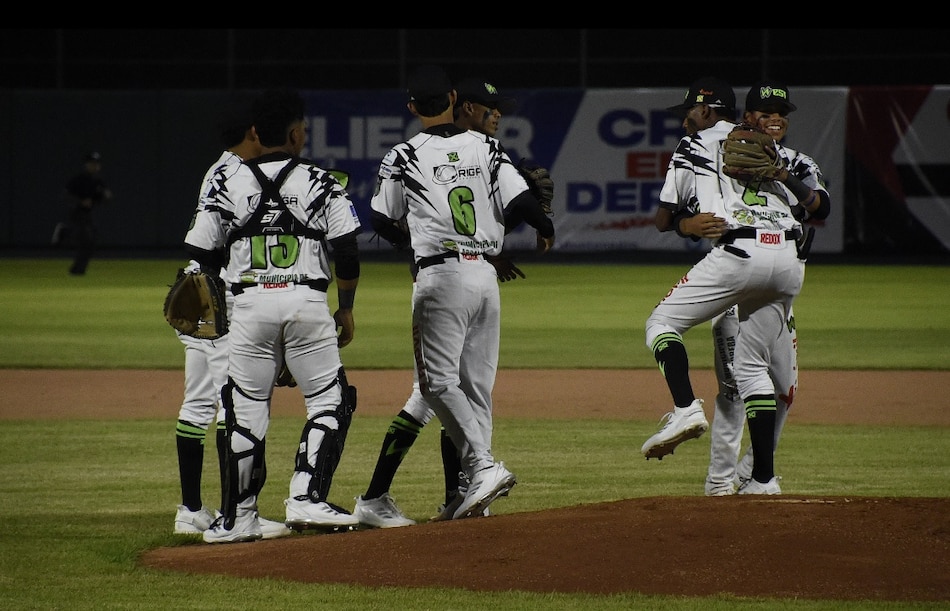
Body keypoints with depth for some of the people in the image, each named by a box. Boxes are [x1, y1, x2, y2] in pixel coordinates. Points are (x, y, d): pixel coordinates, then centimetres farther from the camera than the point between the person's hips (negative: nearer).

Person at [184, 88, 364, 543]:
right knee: (329, 402, 8)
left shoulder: (231, 184, 4)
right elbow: (347, 250, -3)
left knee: (246, 409, 8)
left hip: (250, 305, 2)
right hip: (308, 304, -2)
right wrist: (346, 309, 8)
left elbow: (202, 252, 4)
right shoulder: (320, 184, 1)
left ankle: (238, 518, 10)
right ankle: (307, 500, -5)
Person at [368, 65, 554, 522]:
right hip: (486, 274, 5)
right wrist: (546, 229, 23)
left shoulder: (404, 157, -2)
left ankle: (483, 466, -21)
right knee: (477, 385, 10)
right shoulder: (486, 149, 7)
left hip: (441, 276, -5)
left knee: (438, 381, -5)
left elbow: (383, 223, 7)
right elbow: (520, 203, 1)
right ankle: (474, 489, 9)